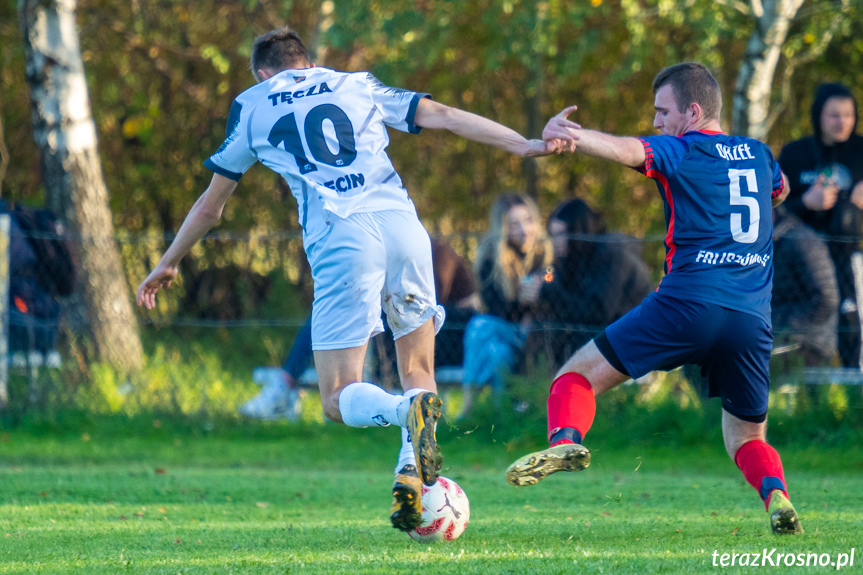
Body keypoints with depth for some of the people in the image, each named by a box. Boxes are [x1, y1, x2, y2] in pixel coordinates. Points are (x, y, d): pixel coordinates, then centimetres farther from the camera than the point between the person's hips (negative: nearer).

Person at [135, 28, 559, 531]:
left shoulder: (251, 105, 22)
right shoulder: (357, 85, 26)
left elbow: (211, 204, 29)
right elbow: (444, 116, 15)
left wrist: (168, 263, 42)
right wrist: (524, 145, 16)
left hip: (340, 238, -2)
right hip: (401, 221, 3)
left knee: (340, 400, 0)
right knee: (418, 371, 18)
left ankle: (410, 411, -31)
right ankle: (411, 472, -5)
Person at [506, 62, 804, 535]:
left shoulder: (682, 151, 4)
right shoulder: (759, 154, 21)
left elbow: (627, 150, -18)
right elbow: (778, 191, 46)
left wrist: (569, 136, -35)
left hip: (689, 302, -5)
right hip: (753, 320, 5)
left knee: (578, 375, 3)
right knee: (747, 439, 19)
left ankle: (565, 439, -26)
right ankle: (776, 494, -11)